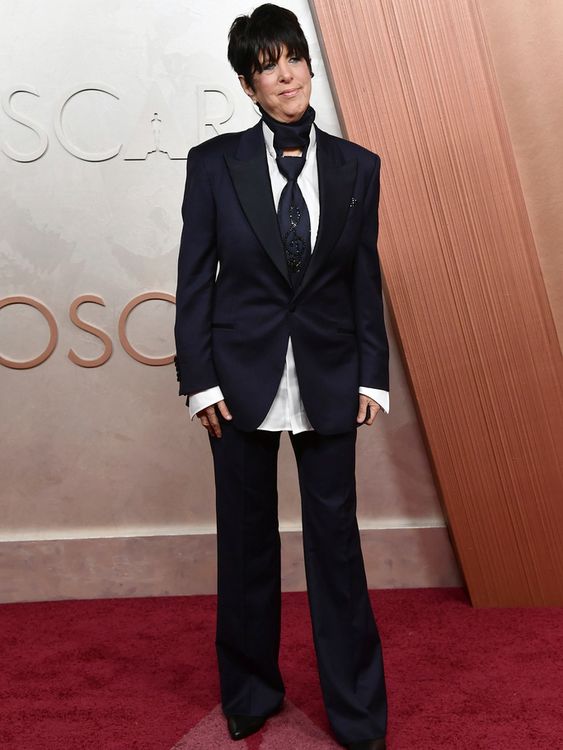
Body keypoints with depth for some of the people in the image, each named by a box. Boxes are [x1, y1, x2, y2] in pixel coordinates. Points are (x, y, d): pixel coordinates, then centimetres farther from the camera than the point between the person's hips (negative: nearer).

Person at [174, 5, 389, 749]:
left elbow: (366, 279, 6)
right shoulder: (215, 162, 1)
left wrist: (373, 376, 2)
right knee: (246, 543, 12)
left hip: (328, 381, 1)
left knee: (337, 542, 8)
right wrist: (199, 379, -6)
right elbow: (194, 278, 0)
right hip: (242, 378, 0)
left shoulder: (356, 166, 5)